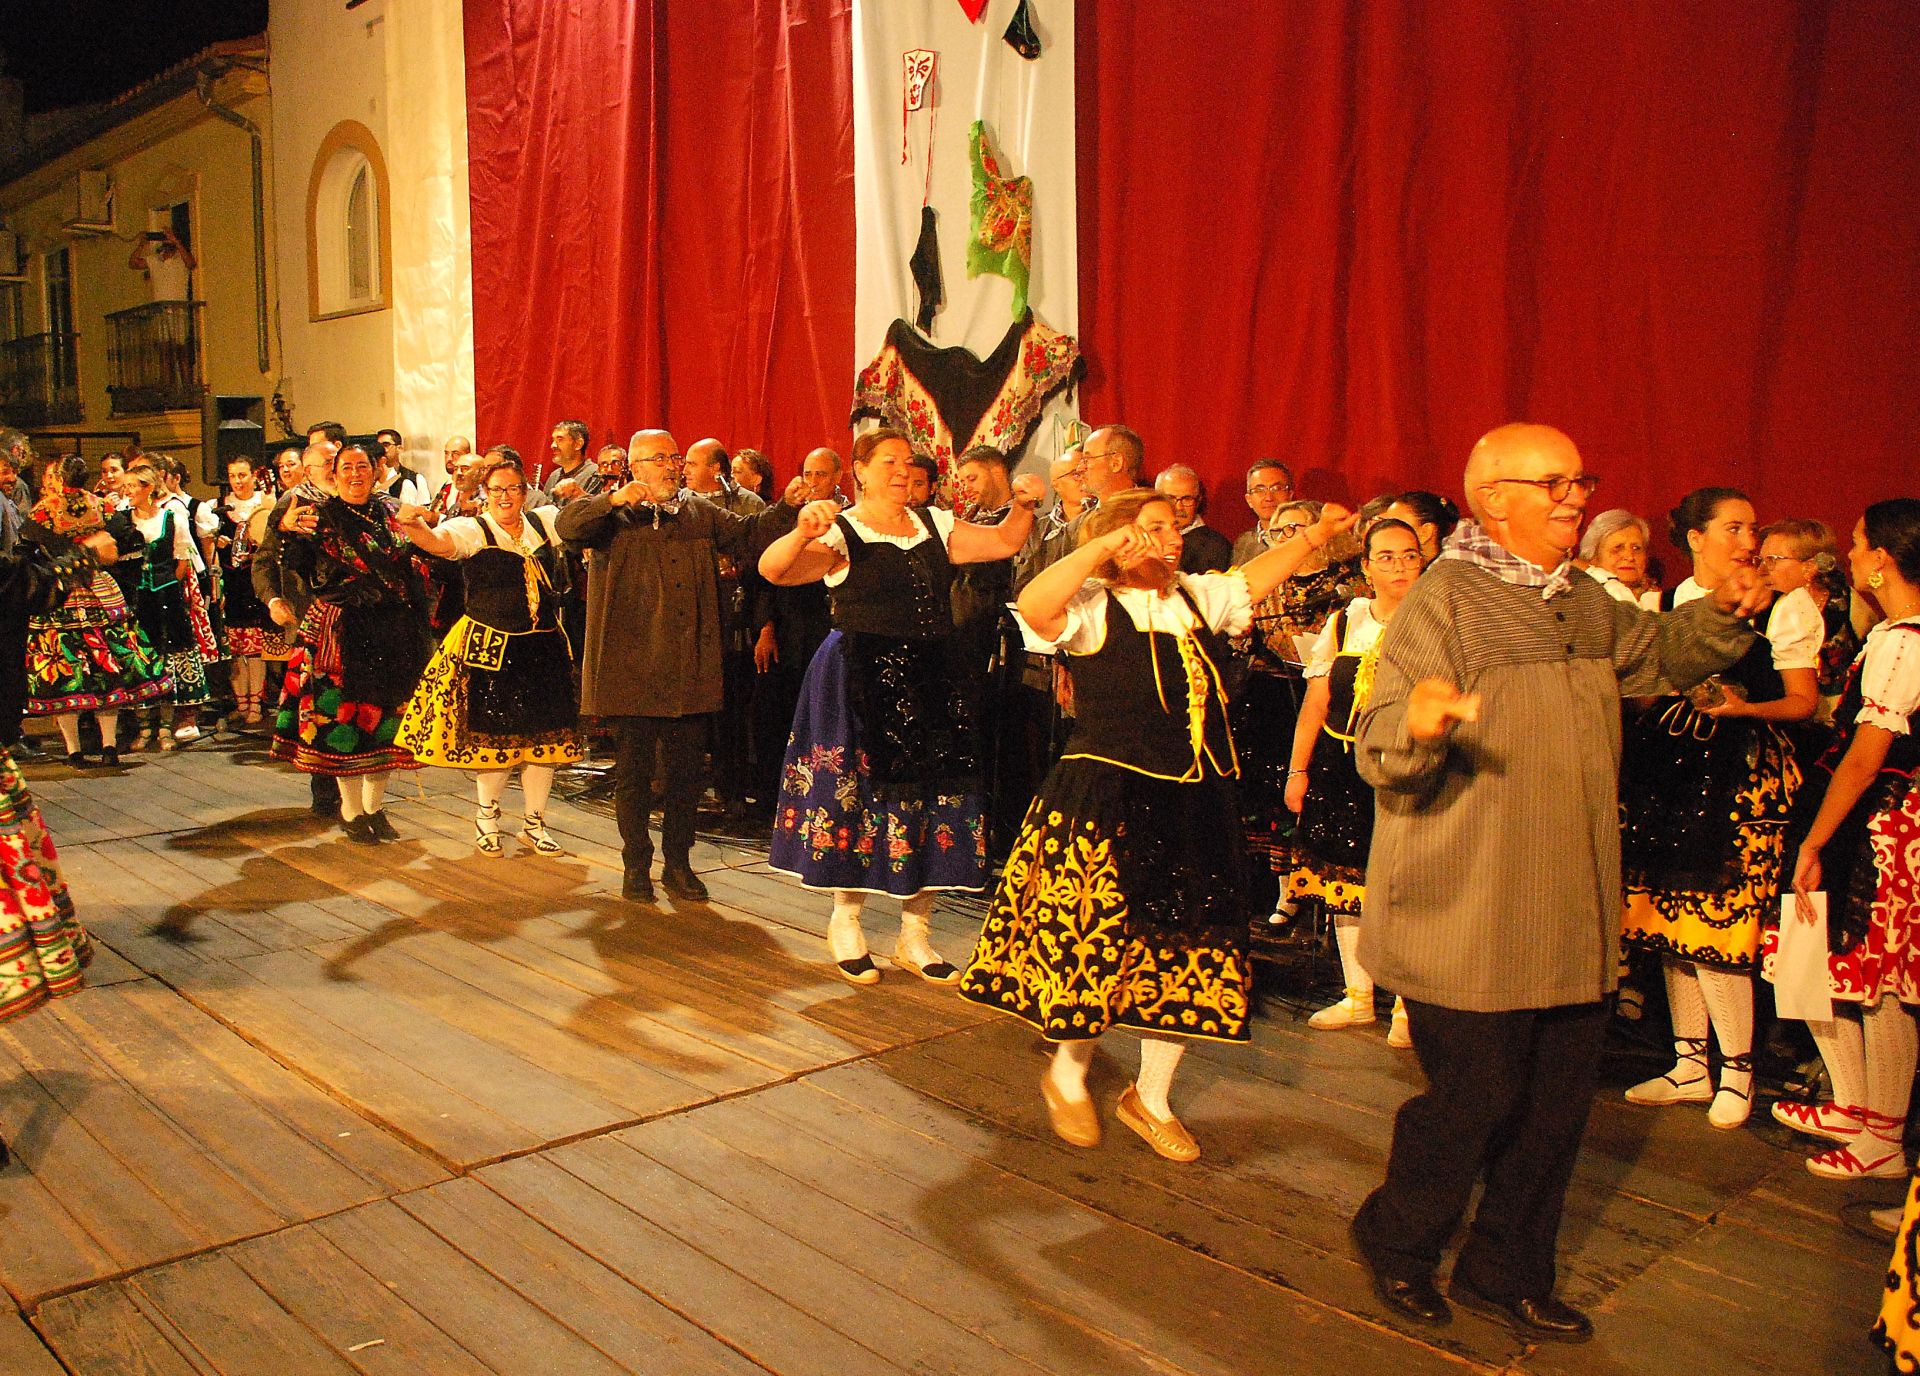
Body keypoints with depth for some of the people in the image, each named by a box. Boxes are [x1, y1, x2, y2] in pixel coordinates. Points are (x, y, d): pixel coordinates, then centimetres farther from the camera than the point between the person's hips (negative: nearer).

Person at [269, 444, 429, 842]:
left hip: (392, 630, 4)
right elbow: (299, 567, -16)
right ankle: (351, 812, 13)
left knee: (385, 715, 10)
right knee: (343, 715, 0)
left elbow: (412, 562, 12)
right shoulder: (321, 517, -2)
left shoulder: (391, 511, 10)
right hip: (341, 630, -4)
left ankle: (375, 806, 24)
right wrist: (287, 531, -29)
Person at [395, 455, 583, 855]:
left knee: (544, 733, 8)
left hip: (544, 648, 4)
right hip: (489, 648, -4)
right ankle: (487, 815, 26)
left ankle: (534, 822, 23)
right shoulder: (473, 529, -6)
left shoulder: (544, 523, 7)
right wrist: (414, 525, -46)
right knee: (493, 733, 2)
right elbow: (436, 541, -26)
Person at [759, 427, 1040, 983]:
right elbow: (772, 569, -19)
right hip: (864, 681, -5)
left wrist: (1023, 506, -3)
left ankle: (914, 936, 20)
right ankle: (845, 923, 21)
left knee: (930, 796, 7)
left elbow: (1004, 542, 16)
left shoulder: (935, 524, 11)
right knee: (861, 793, 1)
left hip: (932, 681, 5)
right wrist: (803, 534, -37)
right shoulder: (841, 533, -5)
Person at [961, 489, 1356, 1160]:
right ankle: (1067, 1076, 29)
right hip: (1108, 803, -7)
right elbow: (1034, 606, -27)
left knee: (1187, 949, 10)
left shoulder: (1198, 596, 13)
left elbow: (1256, 576, 28)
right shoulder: (1094, 605, -7)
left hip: (1197, 806, 7)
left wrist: (1318, 532, 21)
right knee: (1098, 938, 1)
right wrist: (1102, 546, -26)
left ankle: (1151, 1096, 29)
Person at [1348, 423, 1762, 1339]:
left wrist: (1721, 616, 13)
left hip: (1572, 914, 8)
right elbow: (1378, 751, -19)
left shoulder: (1588, 603, 13)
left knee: (1556, 1102, 13)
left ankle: (1506, 1271, 33)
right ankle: (1395, 1241, 27)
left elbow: (1660, 656, 33)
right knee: (1474, 1098, 0)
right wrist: (1416, 724, -42)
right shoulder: (1444, 597, -12)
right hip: (1471, 912, -8)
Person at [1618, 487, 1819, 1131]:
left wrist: (1744, 707, -17)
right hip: (1670, 766, 5)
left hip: (1744, 772, -4)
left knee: (1715, 922, -9)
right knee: (1671, 916, 7)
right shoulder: (1665, 604, 13)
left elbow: (1805, 701, 0)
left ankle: (1737, 1070, 9)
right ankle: (1689, 1066, 20)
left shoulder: (1784, 606, 1)